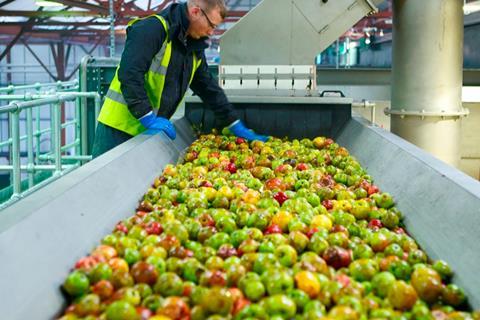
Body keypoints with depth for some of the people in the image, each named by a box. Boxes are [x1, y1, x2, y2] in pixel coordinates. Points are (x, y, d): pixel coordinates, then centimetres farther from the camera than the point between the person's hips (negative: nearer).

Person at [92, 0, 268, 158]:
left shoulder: (195, 48, 12)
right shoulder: (151, 29, -16)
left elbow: (209, 88, 18)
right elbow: (129, 75, -26)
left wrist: (236, 126, 16)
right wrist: (149, 118, -27)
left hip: (147, 131, 8)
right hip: (119, 128, -7)